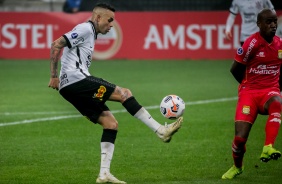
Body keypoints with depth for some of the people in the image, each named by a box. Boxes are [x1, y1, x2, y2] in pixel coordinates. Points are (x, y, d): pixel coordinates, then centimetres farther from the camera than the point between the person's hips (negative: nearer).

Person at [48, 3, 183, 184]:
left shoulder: (91, 34, 24)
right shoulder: (85, 29, -6)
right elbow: (56, 45, -15)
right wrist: (54, 76, -14)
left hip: (72, 89, 10)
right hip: (76, 80, -10)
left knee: (111, 123, 4)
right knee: (124, 93, -12)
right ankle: (161, 130, -10)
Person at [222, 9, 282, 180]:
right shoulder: (252, 43, -11)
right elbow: (235, 69, -1)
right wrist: (250, 85, 8)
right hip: (249, 91, -2)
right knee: (240, 137, -10)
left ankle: (268, 148, -44)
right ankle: (237, 167, 22)